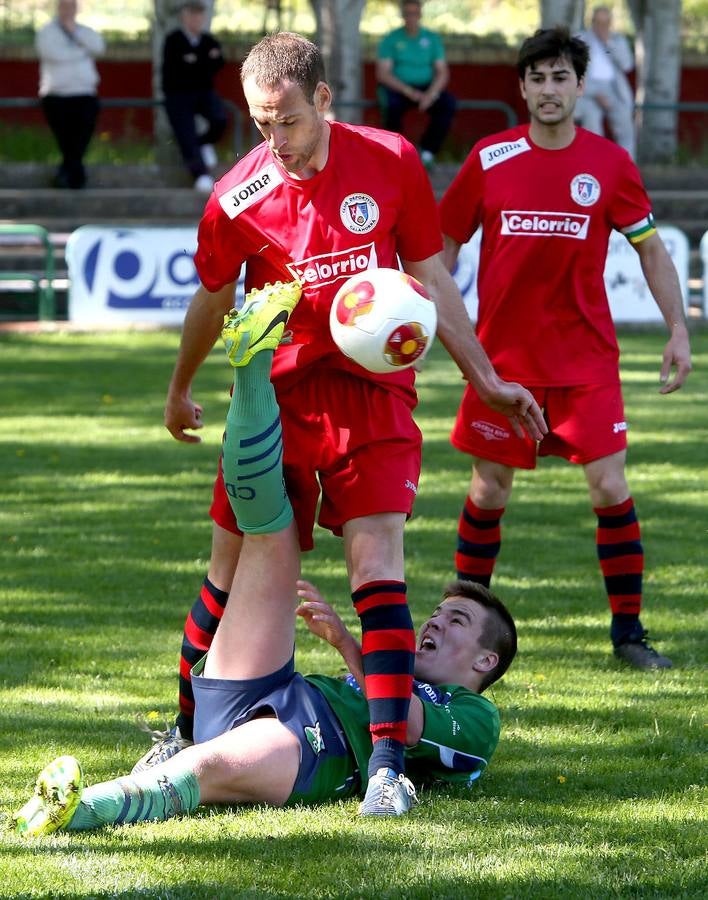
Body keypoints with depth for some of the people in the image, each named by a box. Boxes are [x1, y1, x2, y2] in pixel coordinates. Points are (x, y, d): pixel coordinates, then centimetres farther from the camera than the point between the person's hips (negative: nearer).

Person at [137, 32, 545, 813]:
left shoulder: (391, 163, -4)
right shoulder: (237, 199, -6)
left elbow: (429, 279, 7)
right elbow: (213, 299, 13)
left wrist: (487, 380, 8)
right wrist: (180, 390, 26)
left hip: (373, 391, -1)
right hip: (278, 392, 1)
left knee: (376, 557, -14)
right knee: (234, 564, 4)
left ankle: (389, 759, -17)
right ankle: (187, 730, 23)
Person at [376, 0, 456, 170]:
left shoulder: (432, 39, 8)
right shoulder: (391, 40, 2)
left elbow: (442, 72, 2)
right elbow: (382, 74, -7)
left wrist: (431, 94, -19)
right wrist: (409, 91, -20)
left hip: (426, 89, 2)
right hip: (398, 88, -2)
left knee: (448, 103, -27)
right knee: (392, 104, -36)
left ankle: (427, 154, -20)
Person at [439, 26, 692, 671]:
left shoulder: (609, 163, -2)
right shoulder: (490, 159, -2)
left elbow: (651, 248, 6)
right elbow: (445, 243, 8)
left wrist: (678, 330, -1)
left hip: (586, 357, 0)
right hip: (503, 353, 0)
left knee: (611, 488, -6)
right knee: (489, 493, 5)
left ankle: (628, 630, 3)